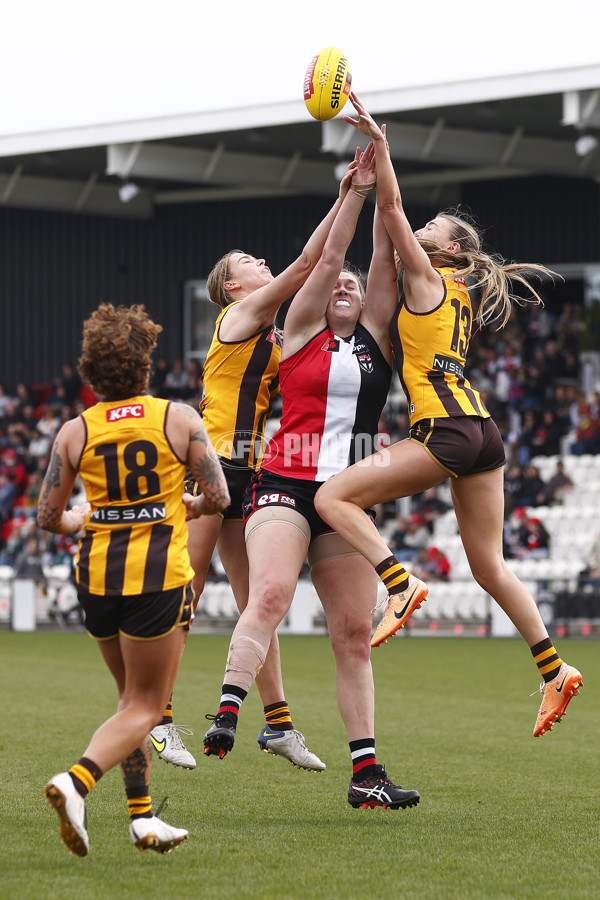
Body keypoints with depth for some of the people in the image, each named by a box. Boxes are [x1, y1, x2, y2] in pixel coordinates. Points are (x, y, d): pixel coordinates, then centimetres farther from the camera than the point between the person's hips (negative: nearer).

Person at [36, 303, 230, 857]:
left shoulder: (74, 432, 1)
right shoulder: (180, 419, -4)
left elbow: (48, 517, 2)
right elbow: (219, 498, -4)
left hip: (96, 577, 4)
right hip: (159, 576, -4)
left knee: (134, 698, 19)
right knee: (144, 707, 1)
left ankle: (142, 816, 16)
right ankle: (77, 782, -23)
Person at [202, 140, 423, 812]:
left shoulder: (375, 338, 16)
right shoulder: (302, 330, 8)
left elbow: (384, 261, 8)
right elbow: (327, 256, 0)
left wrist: (386, 187, 3)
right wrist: (356, 188, -1)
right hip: (285, 484, -4)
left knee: (354, 634, 2)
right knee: (271, 592, -28)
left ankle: (365, 772, 3)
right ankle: (226, 713, -38)